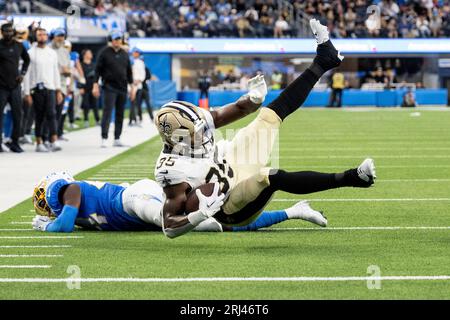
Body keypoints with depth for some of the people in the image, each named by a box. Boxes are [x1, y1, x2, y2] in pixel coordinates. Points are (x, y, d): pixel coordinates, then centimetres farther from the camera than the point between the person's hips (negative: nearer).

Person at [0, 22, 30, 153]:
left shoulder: (19, 46, 7)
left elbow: (26, 59, 23)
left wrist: (23, 73, 10)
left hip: (15, 85, 4)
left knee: (17, 115, 4)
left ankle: (14, 142, 13)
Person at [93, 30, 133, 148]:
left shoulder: (124, 54, 13)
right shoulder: (104, 52, -1)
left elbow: (129, 71, 18)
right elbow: (98, 69, -2)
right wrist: (95, 85, -10)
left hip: (122, 88, 5)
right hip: (109, 87, -5)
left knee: (120, 114, 6)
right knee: (107, 112, -12)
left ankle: (117, 139, 12)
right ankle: (104, 138, -13)